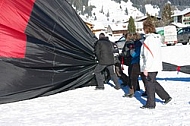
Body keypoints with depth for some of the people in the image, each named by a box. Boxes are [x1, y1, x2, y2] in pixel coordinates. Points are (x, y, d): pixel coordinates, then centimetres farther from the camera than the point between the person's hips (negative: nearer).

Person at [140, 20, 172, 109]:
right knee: (153, 82, 22)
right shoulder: (156, 38, 9)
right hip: (156, 66, 9)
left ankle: (150, 104, 14)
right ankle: (166, 97, 25)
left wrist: (146, 68, -20)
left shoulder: (149, 39, -20)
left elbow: (150, 56, -23)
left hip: (150, 67, -9)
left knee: (149, 85, 3)